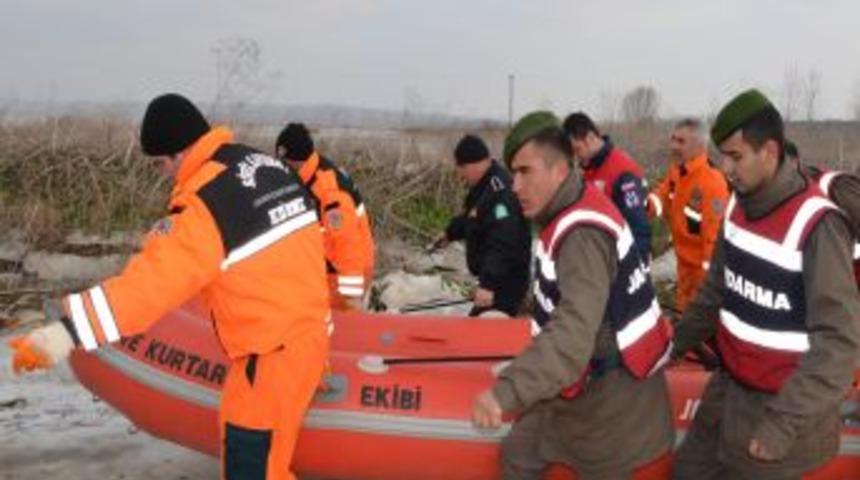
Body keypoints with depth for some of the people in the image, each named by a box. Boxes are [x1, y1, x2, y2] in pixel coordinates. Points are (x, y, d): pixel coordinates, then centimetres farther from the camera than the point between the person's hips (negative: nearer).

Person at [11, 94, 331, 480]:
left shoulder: (204, 202, -19)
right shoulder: (269, 165, 8)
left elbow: (151, 282, -28)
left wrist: (67, 331, -31)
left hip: (271, 356, -9)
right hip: (309, 333, 9)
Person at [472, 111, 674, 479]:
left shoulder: (583, 233, -28)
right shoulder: (575, 212, 4)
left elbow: (574, 332, -42)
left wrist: (507, 391, -53)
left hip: (609, 393, -10)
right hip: (588, 382, 10)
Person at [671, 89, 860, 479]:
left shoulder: (817, 224, -22)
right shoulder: (738, 206, 2)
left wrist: (784, 423, -27)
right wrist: (675, 343, 13)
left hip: (782, 403, -7)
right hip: (727, 388, 7)